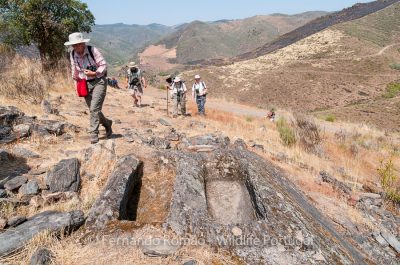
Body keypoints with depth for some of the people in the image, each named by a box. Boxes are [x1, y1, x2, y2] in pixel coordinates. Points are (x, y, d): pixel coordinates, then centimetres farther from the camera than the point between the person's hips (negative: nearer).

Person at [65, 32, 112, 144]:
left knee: (94, 108, -14)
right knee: (93, 109, 10)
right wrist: (77, 81, 16)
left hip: (98, 81, -6)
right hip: (85, 84, 6)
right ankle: (107, 123, 34)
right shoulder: (72, 54, 1)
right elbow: (74, 70, 15)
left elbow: (103, 65, -11)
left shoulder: (93, 50, -14)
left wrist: (94, 73, -23)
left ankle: (93, 134, -6)